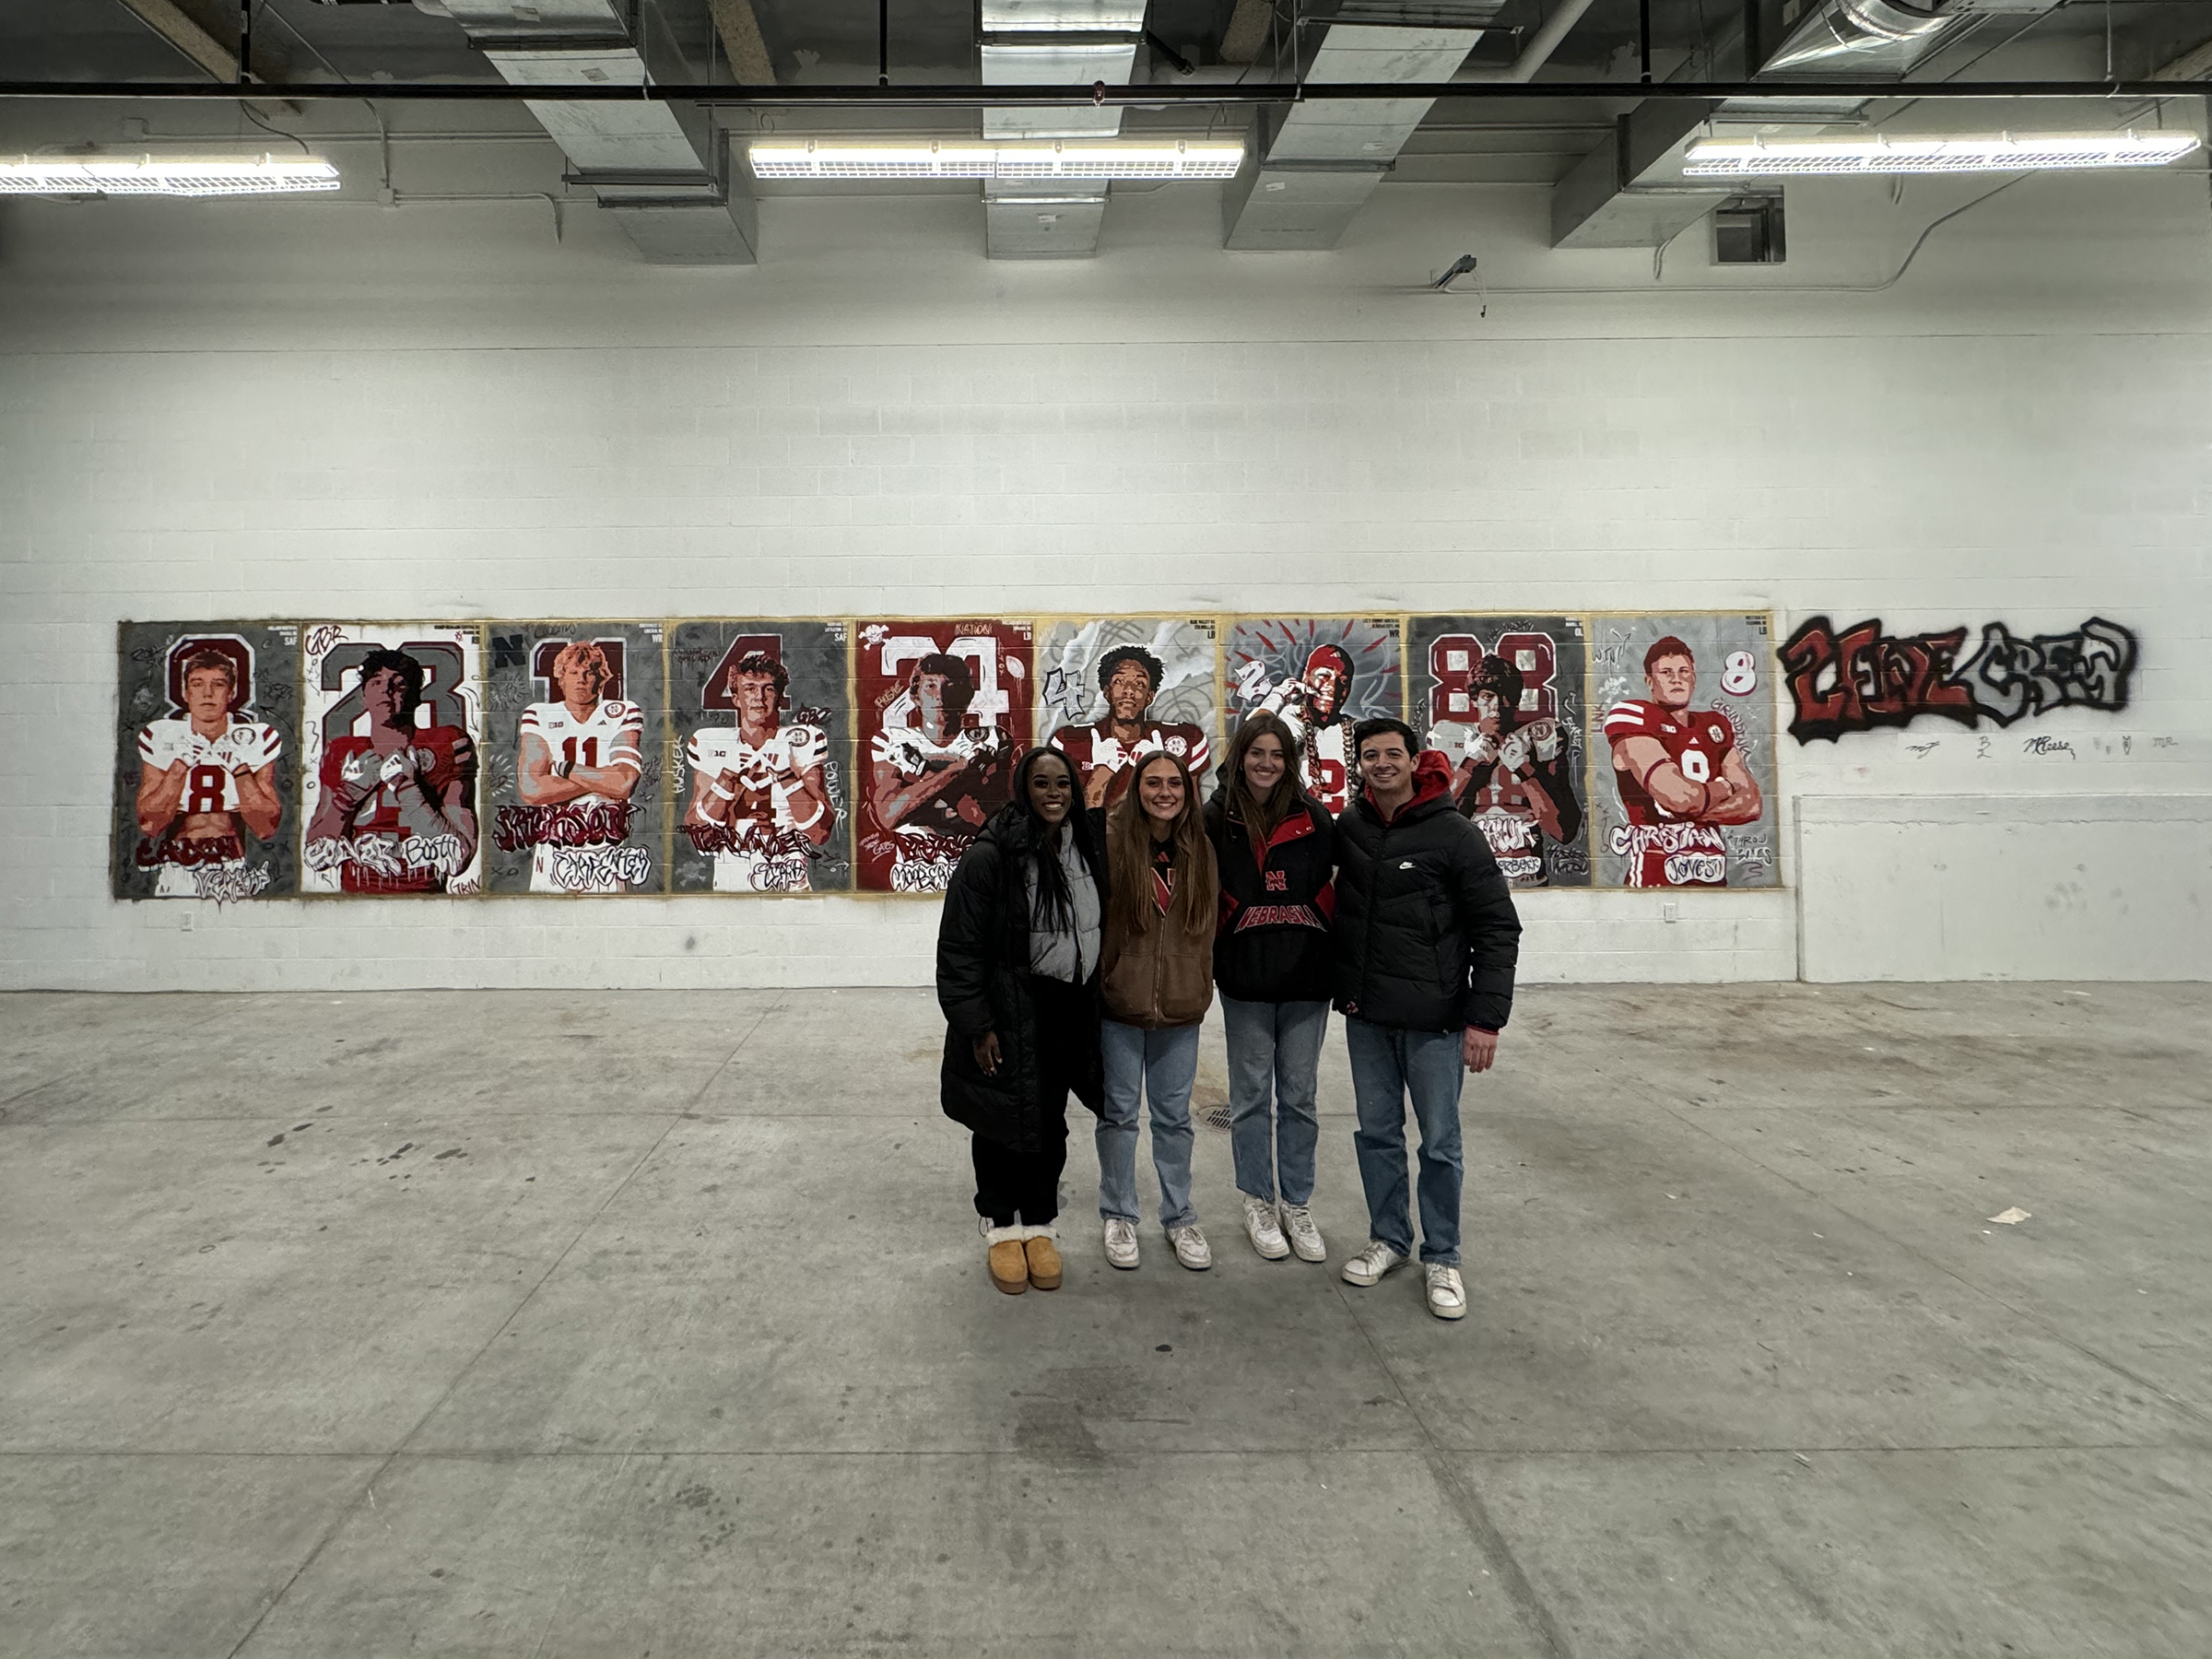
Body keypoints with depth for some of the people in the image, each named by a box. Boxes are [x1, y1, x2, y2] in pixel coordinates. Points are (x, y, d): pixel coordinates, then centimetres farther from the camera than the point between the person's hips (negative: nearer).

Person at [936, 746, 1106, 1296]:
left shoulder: (1086, 848, 6)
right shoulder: (989, 855, -14)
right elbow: (959, 948, -14)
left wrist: (1094, 1005, 15)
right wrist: (976, 1025, -16)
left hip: (1067, 1011, 5)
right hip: (1007, 1014, -5)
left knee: (1050, 1123, 13)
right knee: (1002, 1122, 7)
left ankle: (1038, 1224, 29)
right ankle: (1001, 1227, 25)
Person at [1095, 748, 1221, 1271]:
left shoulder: (1200, 849, 3)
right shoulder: (1111, 840, -11)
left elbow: (1207, 927, 11)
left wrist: (1201, 990, 9)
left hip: (1180, 1008, 3)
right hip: (1120, 1001, -3)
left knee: (1174, 1115, 13)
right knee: (1118, 1112, 10)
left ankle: (1179, 1217, 28)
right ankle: (1119, 1215, 26)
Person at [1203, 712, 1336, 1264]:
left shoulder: (1313, 817, 0)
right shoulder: (1217, 818, -2)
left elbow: (1331, 888, 2)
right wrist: (1218, 955, -6)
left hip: (1307, 975, 1)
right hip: (1245, 977, -1)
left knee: (1298, 1095, 10)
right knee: (1252, 1094, 9)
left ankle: (1297, 1205, 23)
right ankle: (1258, 1204, 23)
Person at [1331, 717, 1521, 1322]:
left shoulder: (1454, 834, -10)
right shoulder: (1349, 827, 3)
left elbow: (1498, 928, -10)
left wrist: (1486, 1018, -14)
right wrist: (1344, 988, 7)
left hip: (1433, 1020, -4)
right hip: (1366, 1017, 5)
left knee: (1440, 1142, 4)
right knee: (1376, 1132, 14)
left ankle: (1442, 1257, 20)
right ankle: (1389, 1237, 31)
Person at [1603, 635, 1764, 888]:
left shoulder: (1715, 728, 15)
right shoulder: (1636, 719, -6)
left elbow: (1752, 805, 6)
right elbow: (1678, 796, -18)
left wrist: (1695, 811, -11)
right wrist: (1724, 788, 2)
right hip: (1655, 877, -6)